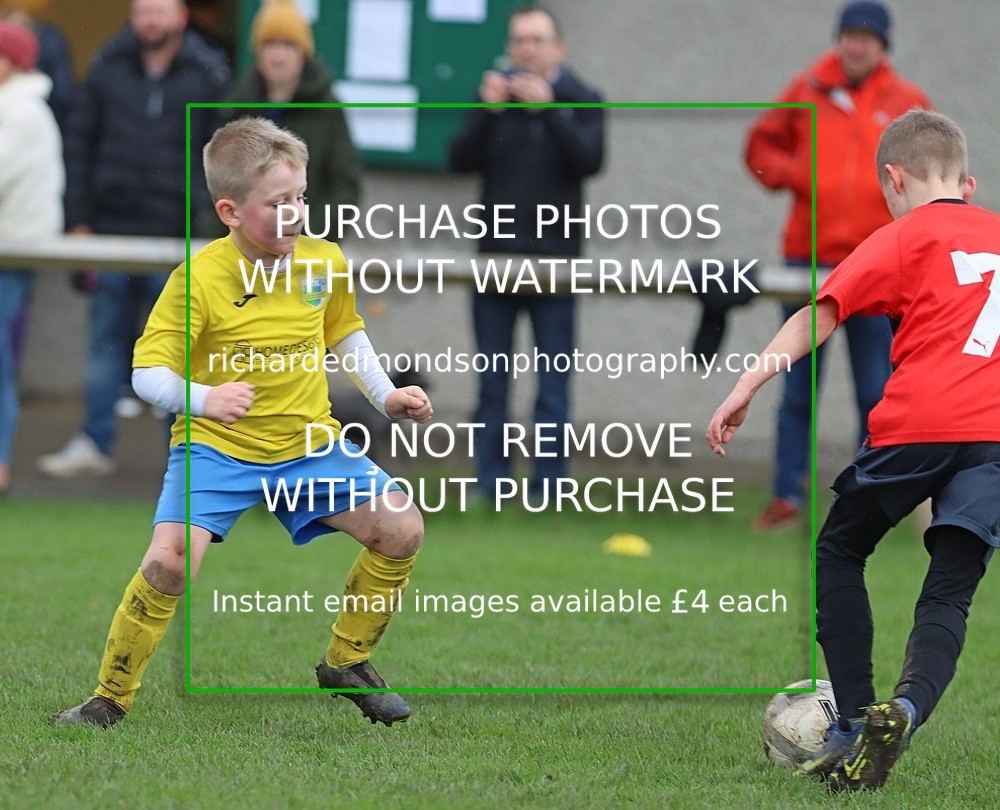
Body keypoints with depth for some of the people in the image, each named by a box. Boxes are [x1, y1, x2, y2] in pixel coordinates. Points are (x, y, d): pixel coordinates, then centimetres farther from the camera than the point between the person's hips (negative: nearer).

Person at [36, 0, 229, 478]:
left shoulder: (208, 75, -2)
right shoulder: (109, 67, 5)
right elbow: (80, 145, 8)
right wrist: (80, 219, 3)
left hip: (176, 237, -2)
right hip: (113, 230, 3)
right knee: (106, 340, 8)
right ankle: (95, 444, 16)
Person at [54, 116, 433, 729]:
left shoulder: (325, 261, -3)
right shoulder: (198, 279, -18)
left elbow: (345, 333, 18)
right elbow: (148, 373, -18)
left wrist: (386, 396, 9)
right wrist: (202, 399, -35)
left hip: (308, 442, 5)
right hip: (216, 447, -4)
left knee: (402, 529, -8)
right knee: (170, 559, -25)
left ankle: (347, 663, 15)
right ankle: (111, 699, -5)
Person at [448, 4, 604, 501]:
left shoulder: (580, 101, 3)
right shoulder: (496, 94, 10)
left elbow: (590, 159, -13)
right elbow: (460, 160, 0)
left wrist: (548, 110, -19)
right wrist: (487, 111, -13)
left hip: (553, 255, -3)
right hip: (496, 255, 3)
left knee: (552, 382, -2)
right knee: (492, 381, 4)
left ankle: (548, 484, 1)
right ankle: (490, 481, 7)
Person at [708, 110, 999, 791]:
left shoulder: (905, 237, 6)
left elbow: (820, 314, -3)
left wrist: (746, 388, -8)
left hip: (915, 426, -3)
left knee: (839, 554, 18)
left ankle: (855, 720, 9)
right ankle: (908, 706, -25)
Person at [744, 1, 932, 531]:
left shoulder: (908, 103, 4)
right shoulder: (807, 92, 6)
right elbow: (762, 146, 14)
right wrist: (791, 174, -4)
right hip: (807, 260, 1)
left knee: (876, 392, 2)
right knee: (798, 387, 5)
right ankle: (785, 497, 8)